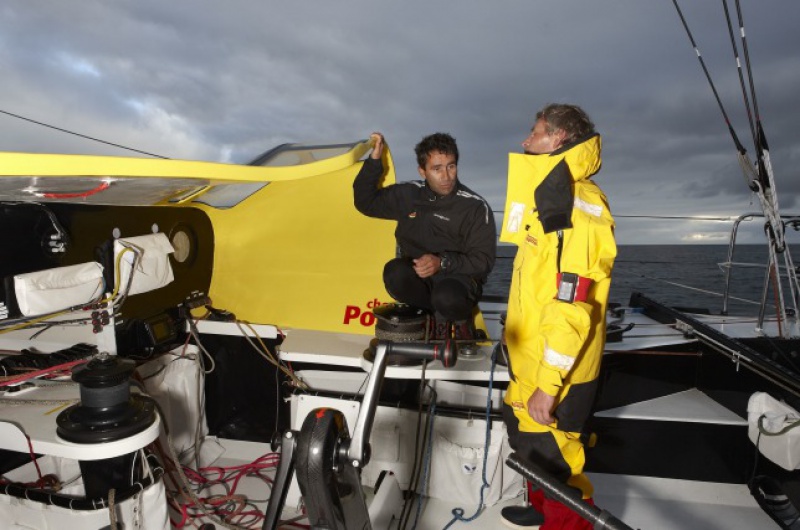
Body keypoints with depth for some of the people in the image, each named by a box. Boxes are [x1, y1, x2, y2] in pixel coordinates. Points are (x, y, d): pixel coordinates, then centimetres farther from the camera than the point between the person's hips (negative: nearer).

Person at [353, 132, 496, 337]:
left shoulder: (475, 207, -10)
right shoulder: (409, 195, 1)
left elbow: (483, 261, -11)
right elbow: (366, 202, 11)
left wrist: (442, 263, -27)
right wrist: (374, 160, -1)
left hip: (458, 277, -3)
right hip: (418, 277, 3)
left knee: (447, 298, -37)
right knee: (395, 274, -30)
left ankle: (460, 316, 2)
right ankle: (440, 315, -4)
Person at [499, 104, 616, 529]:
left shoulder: (577, 209, -21)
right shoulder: (552, 198, 12)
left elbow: (571, 307, -26)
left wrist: (548, 385, -23)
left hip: (555, 370, -10)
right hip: (532, 359, 10)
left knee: (553, 457, 4)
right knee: (529, 438, 25)